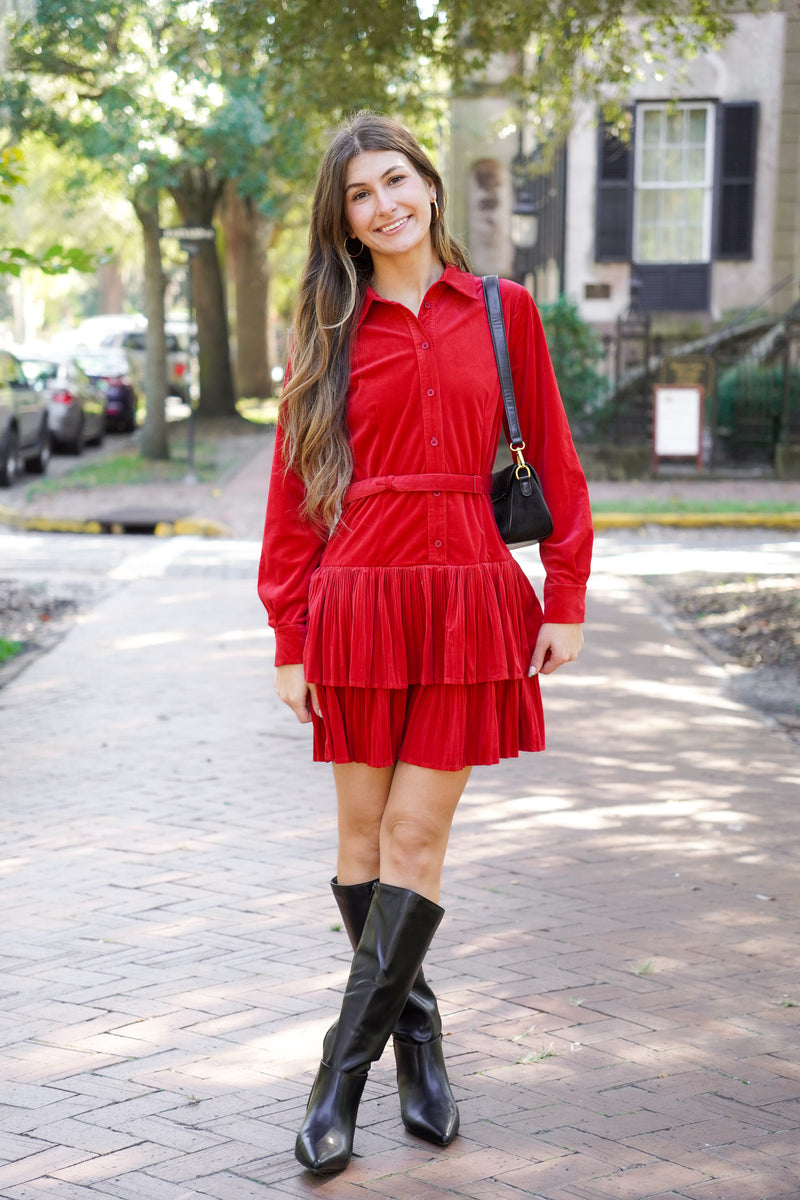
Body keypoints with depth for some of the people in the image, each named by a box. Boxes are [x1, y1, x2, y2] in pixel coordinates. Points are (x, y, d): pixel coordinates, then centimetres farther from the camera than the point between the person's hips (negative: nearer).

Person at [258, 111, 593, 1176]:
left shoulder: (502, 311, 6)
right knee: (364, 833, 5)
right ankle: (418, 1035, 24)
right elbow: (294, 492, 5)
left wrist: (565, 599, 0)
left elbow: (554, 462, 7)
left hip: (471, 602, -1)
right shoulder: (331, 335, 5)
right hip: (359, 598, 1)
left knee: (417, 834, -3)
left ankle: (343, 1071, 3)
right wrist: (291, 639, 0)